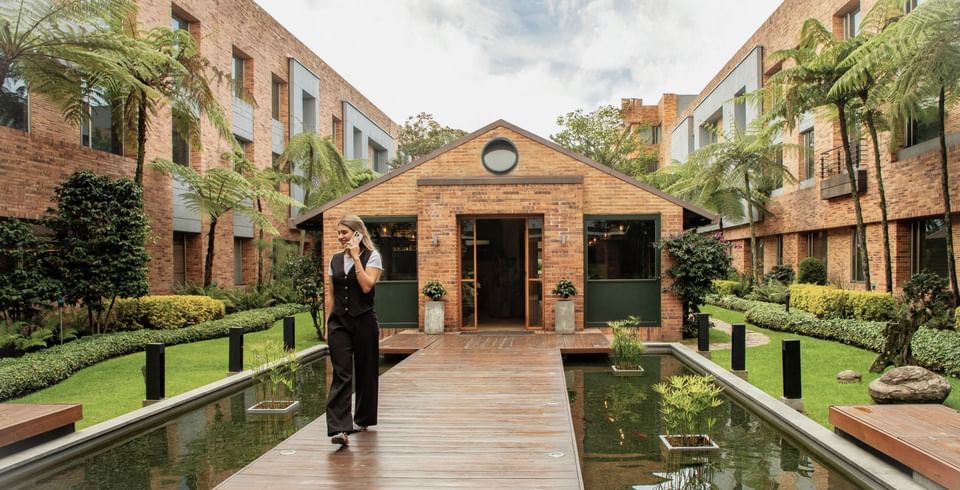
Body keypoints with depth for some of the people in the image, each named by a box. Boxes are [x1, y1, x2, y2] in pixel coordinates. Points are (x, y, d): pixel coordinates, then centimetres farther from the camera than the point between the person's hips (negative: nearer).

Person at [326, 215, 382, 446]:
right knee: (341, 374, -8)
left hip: (363, 321, -3)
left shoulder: (371, 256, -3)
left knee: (365, 371, 9)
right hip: (338, 322, 3)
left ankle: (363, 419, 26)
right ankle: (340, 428, -13)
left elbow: (367, 286, -17)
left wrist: (356, 257, -16)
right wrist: (328, 325, 12)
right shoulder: (335, 259, 11)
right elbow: (332, 293, 14)